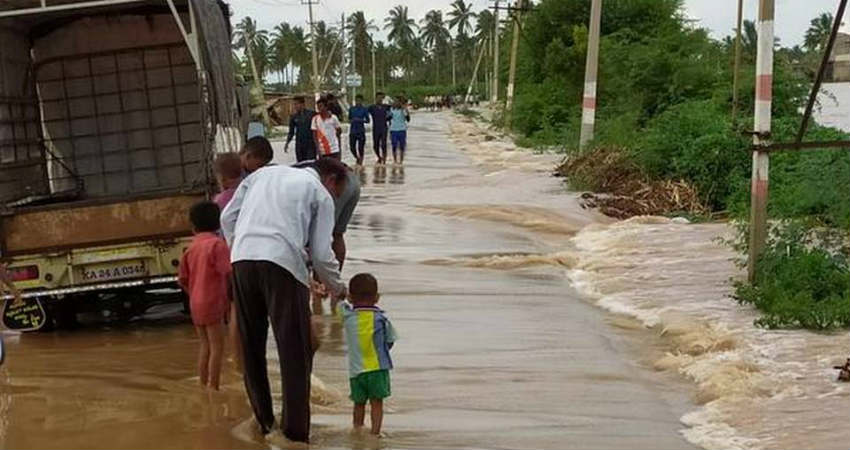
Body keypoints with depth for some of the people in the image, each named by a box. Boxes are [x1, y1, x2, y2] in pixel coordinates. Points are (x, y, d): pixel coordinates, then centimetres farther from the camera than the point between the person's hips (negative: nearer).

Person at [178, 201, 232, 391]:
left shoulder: (190, 248, 9)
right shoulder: (217, 243, -10)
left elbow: (183, 280, 11)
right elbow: (227, 272, -18)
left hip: (195, 303, 7)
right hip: (213, 303, -7)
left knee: (205, 346, 15)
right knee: (217, 347, -3)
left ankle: (203, 386, 20)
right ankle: (213, 387, -5)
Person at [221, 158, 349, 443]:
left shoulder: (264, 173, 27)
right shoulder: (321, 194, 13)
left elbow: (228, 217, 20)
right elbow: (321, 253, 7)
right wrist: (337, 288, 22)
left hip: (242, 258, 5)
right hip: (282, 262, -5)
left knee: (251, 345, 15)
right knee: (294, 351, 2)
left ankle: (262, 420, 22)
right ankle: (295, 430, 1)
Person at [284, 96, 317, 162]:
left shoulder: (312, 114, -2)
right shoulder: (293, 117, 7)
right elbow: (291, 132, 13)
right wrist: (287, 143, 3)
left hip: (310, 144, -3)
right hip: (299, 144, 3)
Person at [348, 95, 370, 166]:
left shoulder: (364, 109, -2)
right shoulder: (351, 109, 6)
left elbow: (367, 120, -1)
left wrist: (360, 120, -16)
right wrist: (351, 120, -4)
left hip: (361, 131, -3)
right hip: (353, 131, 3)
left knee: (360, 148, -2)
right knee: (352, 147, 2)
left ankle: (360, 163, 11)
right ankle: (357, 158, 28)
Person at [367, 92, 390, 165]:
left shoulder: (386, 107, 6)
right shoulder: (372, 108, 3)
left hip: (384, 129, -1)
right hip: (375, 129, 1)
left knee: (383, 145, -8)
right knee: (375, 146, 6)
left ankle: (384, 161, -4)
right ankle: (379, 158, 31)